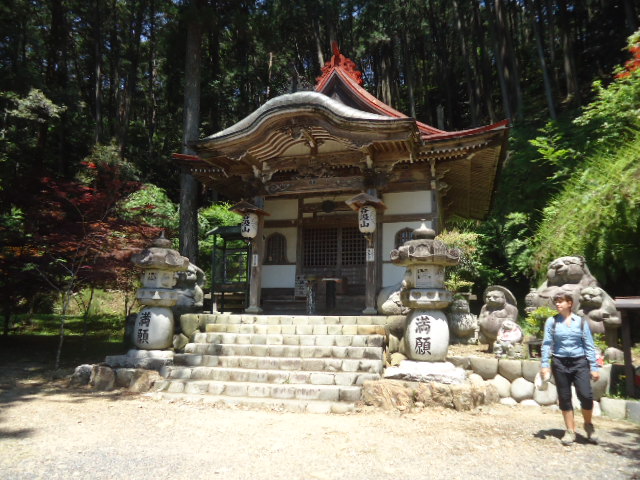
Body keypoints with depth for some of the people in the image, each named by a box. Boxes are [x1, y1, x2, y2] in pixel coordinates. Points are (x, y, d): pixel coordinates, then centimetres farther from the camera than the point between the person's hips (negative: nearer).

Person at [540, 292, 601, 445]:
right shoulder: (551, 321, 0)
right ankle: (570, 431, 22)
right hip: (560, 363, 1)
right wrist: (544, 365, -6)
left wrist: (594, 367, 0)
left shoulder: (581, 322, 2)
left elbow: (589, 345, 4)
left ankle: (588, 424, 19)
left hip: (579, 363, 0)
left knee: (586, 395, -10)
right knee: (564, 398, 6)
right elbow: (547, 344, 0)